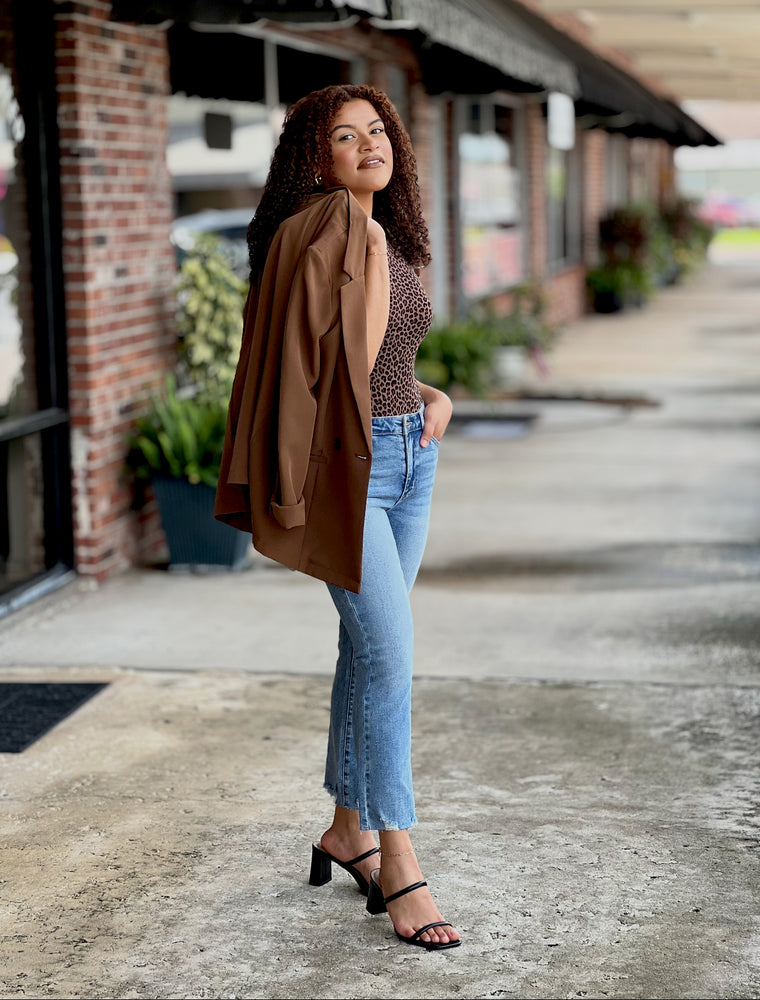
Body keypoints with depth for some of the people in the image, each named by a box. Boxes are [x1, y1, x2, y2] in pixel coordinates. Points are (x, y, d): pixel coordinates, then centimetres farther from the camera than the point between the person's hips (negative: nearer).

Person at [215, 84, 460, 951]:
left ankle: (347, 832, 24)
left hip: (409, 456, 8)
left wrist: (433, 397, 9)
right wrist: (369, 255, -17)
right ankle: (397, 860, -6)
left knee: (368, 649, 13)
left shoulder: (392, 239, 14)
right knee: (389, 651, -13)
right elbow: (350, 355, -18)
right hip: (346, 463, -8)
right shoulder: (312, 232, -12)